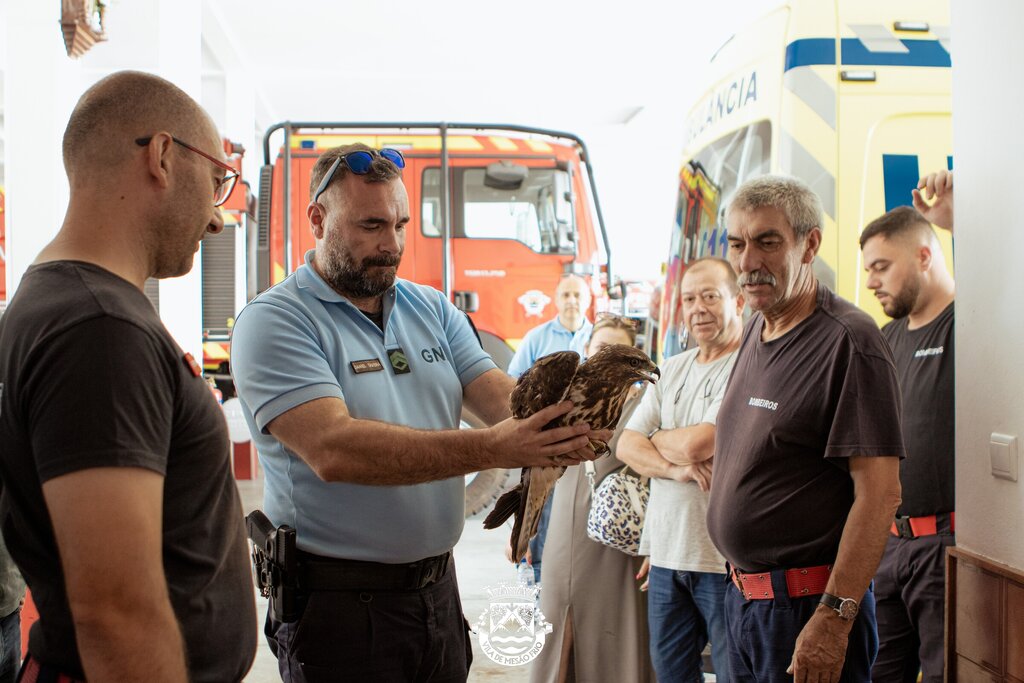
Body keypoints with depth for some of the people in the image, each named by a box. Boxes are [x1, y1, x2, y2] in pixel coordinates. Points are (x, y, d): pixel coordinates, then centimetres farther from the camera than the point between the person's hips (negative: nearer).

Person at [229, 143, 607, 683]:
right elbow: (333, 449, -25)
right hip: (340, 599, -6)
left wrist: (556, 424, -28)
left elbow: (499, 395, -3)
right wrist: (490, 449, -34)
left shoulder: (432, 309, 8)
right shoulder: (274, 321, -12)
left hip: (438, 588, 6)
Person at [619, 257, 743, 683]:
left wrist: (656, 438, 3)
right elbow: (626, 444, 9)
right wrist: (674, 468, -11)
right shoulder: (673, 369, 14)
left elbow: (698, 443, -18)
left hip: (723, 556, -7)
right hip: (667, 550, 7)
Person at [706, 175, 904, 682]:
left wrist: (834, 618, -23)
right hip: (742, 595, 8)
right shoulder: (756, 331, 10)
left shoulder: (847, 342, -16)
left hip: (808, 602, -8)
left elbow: (880, 493, -21)